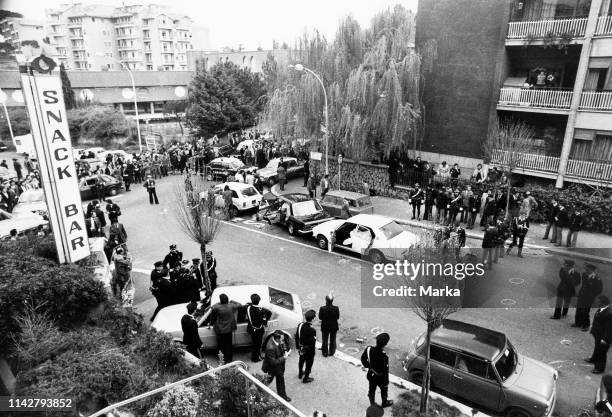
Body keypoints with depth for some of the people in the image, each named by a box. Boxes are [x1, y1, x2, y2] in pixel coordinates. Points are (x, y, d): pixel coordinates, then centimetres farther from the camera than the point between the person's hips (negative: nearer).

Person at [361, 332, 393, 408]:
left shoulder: (369, 349, -23)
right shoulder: (383, 357, -39)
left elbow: (363, 358, -4)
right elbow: (385, 371, -26)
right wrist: (386, 382, -10)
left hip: (371, 376, 3)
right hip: (380, 378, -3)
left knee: (371, 390, 27)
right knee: (384, 390, 28)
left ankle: (372, 404, 49)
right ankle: (384, 403, 54)